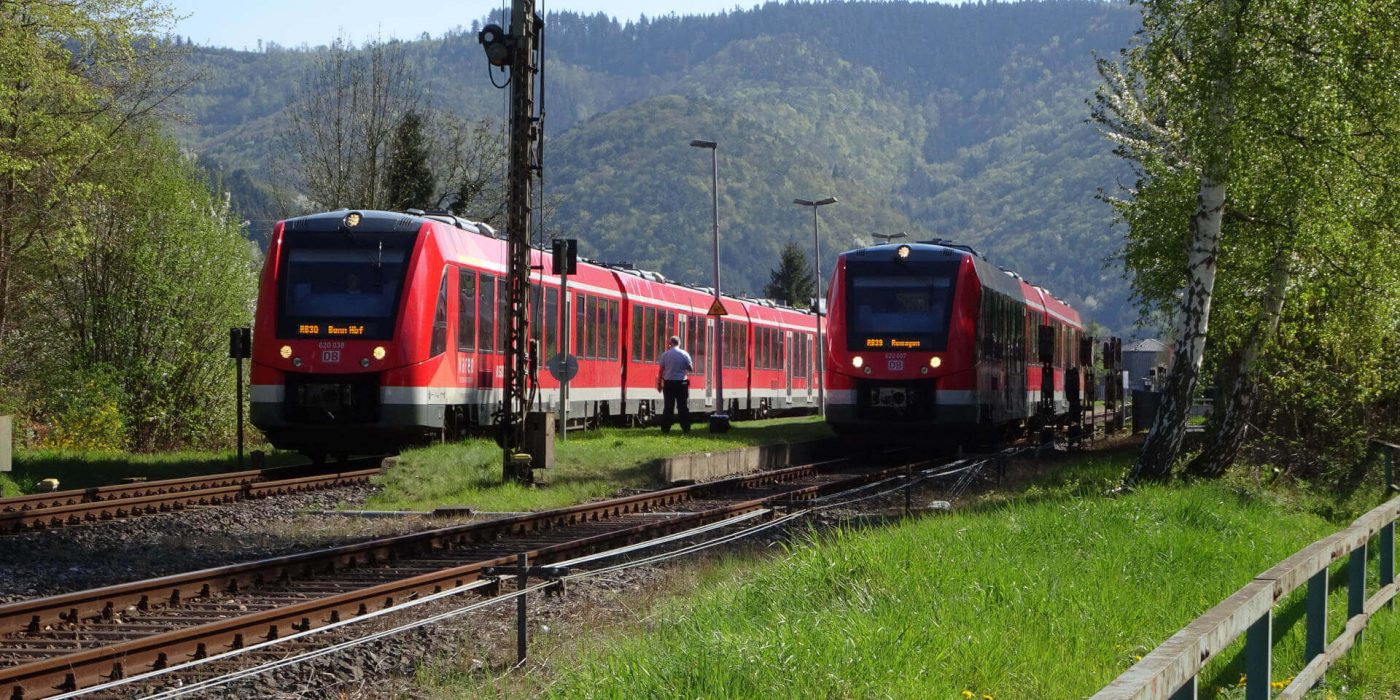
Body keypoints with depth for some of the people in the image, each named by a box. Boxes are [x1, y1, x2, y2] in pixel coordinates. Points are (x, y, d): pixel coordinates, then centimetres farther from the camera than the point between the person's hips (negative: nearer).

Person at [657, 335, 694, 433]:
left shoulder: (665, 354, -2)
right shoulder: (685, 354, -4)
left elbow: (661, 370, 0)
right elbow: (691, 369, 0)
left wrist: (660, 383, 8)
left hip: (668, 383, 0)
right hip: (681, 382, 0)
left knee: (668, 407, 3)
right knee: (683, 406, 4)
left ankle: (665, 428, 3)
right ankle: (685, 428, 1)